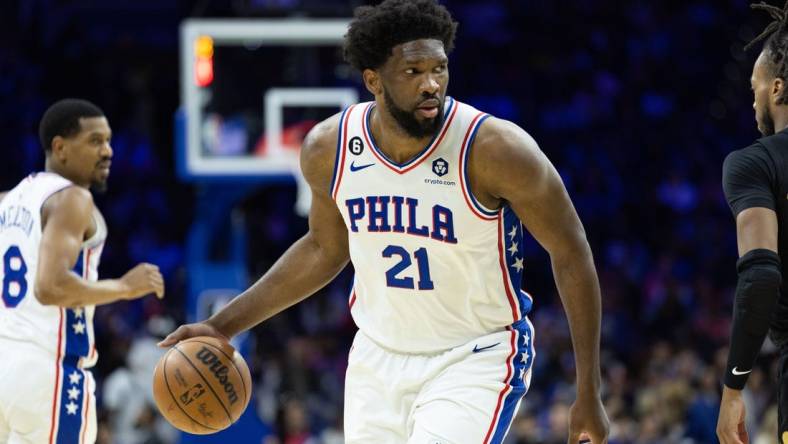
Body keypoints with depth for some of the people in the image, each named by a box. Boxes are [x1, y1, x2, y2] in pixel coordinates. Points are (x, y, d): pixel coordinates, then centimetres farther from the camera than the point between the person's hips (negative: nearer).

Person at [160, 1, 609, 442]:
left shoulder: (495, 150, -22)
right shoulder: (329, 148, -8)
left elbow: (571, 252, -12)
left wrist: (589, 392, -11)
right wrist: (224, 326, 7)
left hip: (479, 359, -5)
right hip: (379, 355, 5)